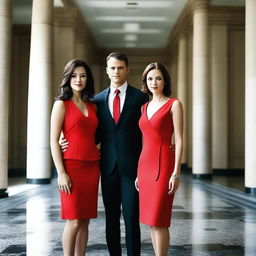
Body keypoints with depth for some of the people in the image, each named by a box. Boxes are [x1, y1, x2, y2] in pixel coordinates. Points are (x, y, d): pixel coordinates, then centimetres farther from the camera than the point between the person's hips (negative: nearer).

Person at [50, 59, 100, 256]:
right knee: (74, 220, -5)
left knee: (85, 220, 7)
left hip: (92, 167, 5)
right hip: (72, 166, -5)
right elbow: (54, 141, -6)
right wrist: (61, 173, -14)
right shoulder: (61, 104, -2)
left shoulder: (92, 106, 14)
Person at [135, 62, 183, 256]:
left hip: (163, 164, -6)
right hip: (145, 164, 7)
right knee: (151, 220, 8)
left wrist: (176, 173, -15)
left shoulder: (174, 104, -4)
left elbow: (179, 140, -8)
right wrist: (138, 172, 15)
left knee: (158, 220, -7)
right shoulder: (145, 107, 14)